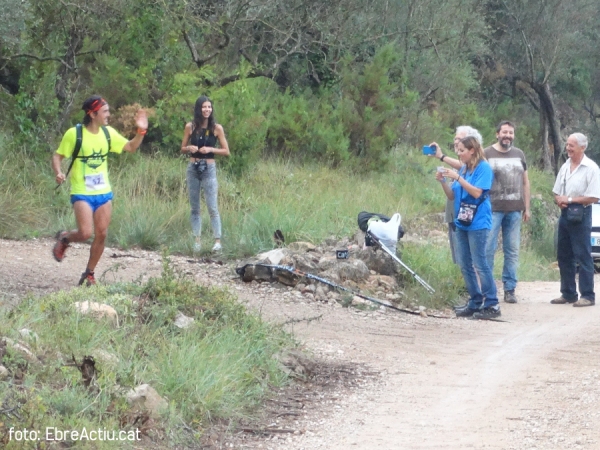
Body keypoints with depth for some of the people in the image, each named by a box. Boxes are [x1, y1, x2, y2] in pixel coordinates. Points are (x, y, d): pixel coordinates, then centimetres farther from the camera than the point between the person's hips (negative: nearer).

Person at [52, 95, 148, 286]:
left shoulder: (108, 133, 2)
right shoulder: (74, 134, -12)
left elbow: (131, 147, 11)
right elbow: (57, 156, -5)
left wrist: (141, 131, -6)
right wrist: (58, 173, -24)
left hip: (104, 193, 5)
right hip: (82, 194, -5)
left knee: (101, 235, 4)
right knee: (85, 233, -17)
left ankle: (89, 274, 20)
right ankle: (64, 238, 17)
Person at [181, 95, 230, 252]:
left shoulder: (216, 128, -2)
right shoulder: (190, 127, 3)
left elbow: (226, 151, 1)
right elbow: (182, 149, 12)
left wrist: (210, 149, -14)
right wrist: (189, 148, -10)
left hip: (209, 169, -3)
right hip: (193, 169, 3)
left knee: (212, 208, -9)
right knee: (194, 208, 6)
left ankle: (217, 241, -7)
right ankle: (197, 240, 10)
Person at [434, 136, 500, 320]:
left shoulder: (483, 168, -9)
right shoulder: (463, 169, 13)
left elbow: (476, 192, -19)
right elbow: (452, 196, 14)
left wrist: (457, 178, -20)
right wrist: (442, 181, -2)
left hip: (477, 223, -8)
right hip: (462, 222, 8)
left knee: (480, 264, -8)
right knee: (465, 265, 9)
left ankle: (492, 305, -4)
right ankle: (475, 303, 16)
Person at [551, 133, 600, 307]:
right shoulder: (565, 167, 12)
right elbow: (556, 191, 17)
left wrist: (570, 199, -14)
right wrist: (559, 200, -6)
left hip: (580, 214, -8)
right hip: (565, 213, 8)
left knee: (583, 256, -7)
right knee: (564, 256, 10)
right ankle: (568, 294, 18)